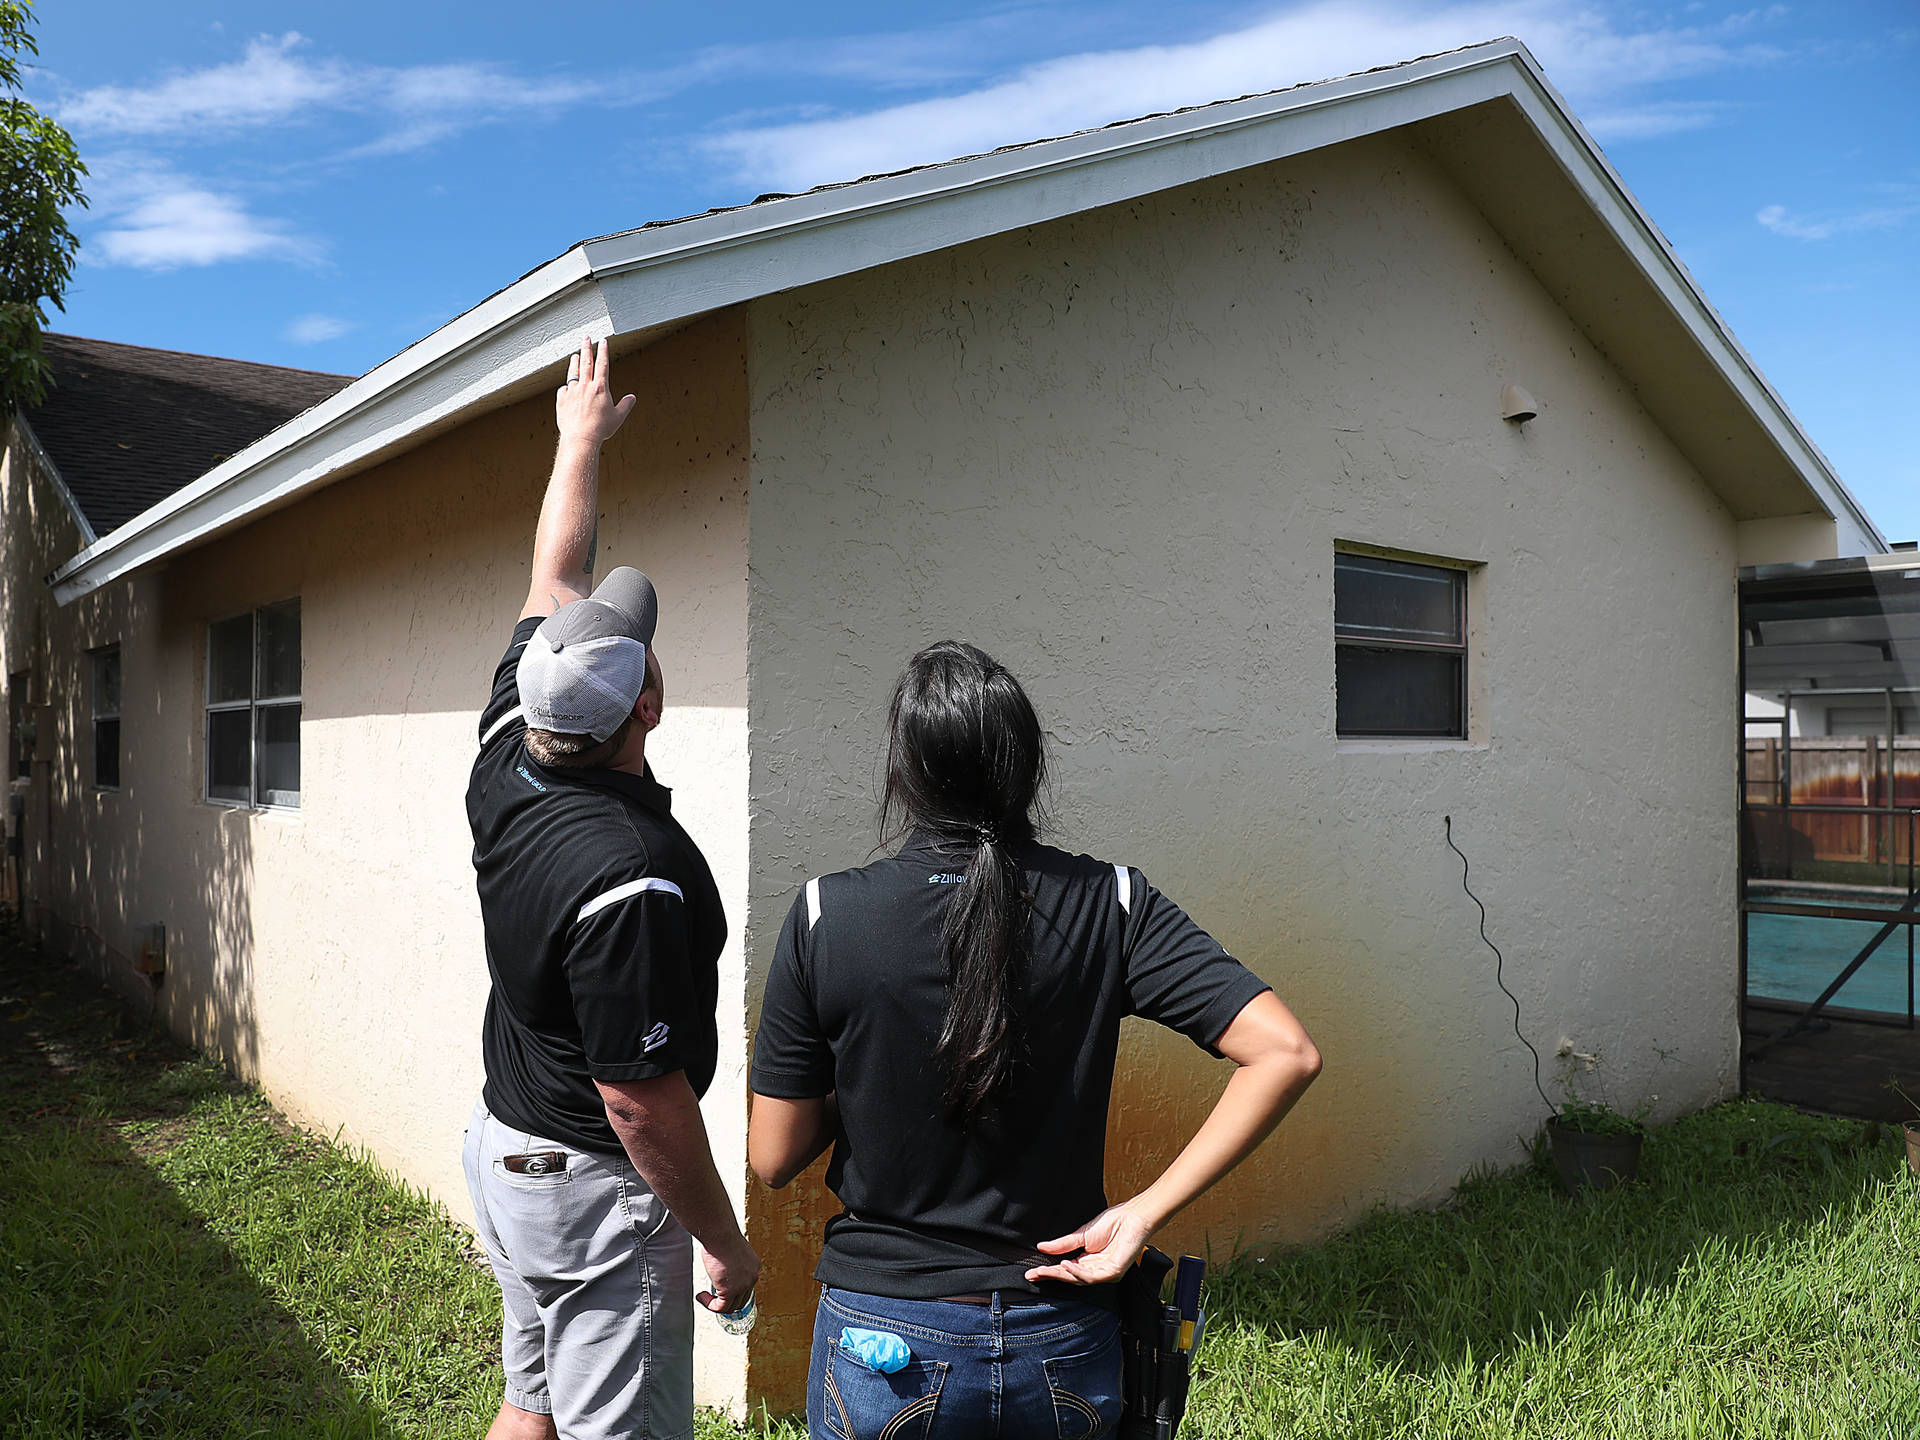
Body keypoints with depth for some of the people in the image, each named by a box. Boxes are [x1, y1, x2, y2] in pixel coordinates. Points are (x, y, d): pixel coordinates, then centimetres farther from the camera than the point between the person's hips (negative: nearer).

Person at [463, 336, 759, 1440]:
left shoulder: (509, 760, -7)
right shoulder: (632, 877, -31)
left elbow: (555, 589, 8)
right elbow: (642, 1106, -26)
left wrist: (583, 439, 19)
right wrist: (729, 1243, -13)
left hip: (503, 1144, 9)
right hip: (595, 1186, -9)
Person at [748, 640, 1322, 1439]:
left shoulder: (826, 915, -14)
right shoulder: (1111, 904, -10)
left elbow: (774, 1158, -8)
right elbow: (1286, 1053, -17)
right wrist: (1144, 1212, -13)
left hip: (887, 1352, -1)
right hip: (1066, 1350, 2)